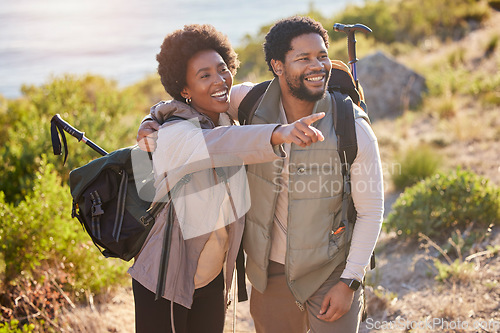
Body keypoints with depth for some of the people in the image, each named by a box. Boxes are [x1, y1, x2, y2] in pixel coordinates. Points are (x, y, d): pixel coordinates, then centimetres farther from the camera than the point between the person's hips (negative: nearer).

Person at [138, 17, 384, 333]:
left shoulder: (353, 129, -18)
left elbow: (371, 211, -11)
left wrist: (349, 282, -12)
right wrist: (154, 120, -9)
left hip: (331, 271, -3)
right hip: (269, 271, 3)